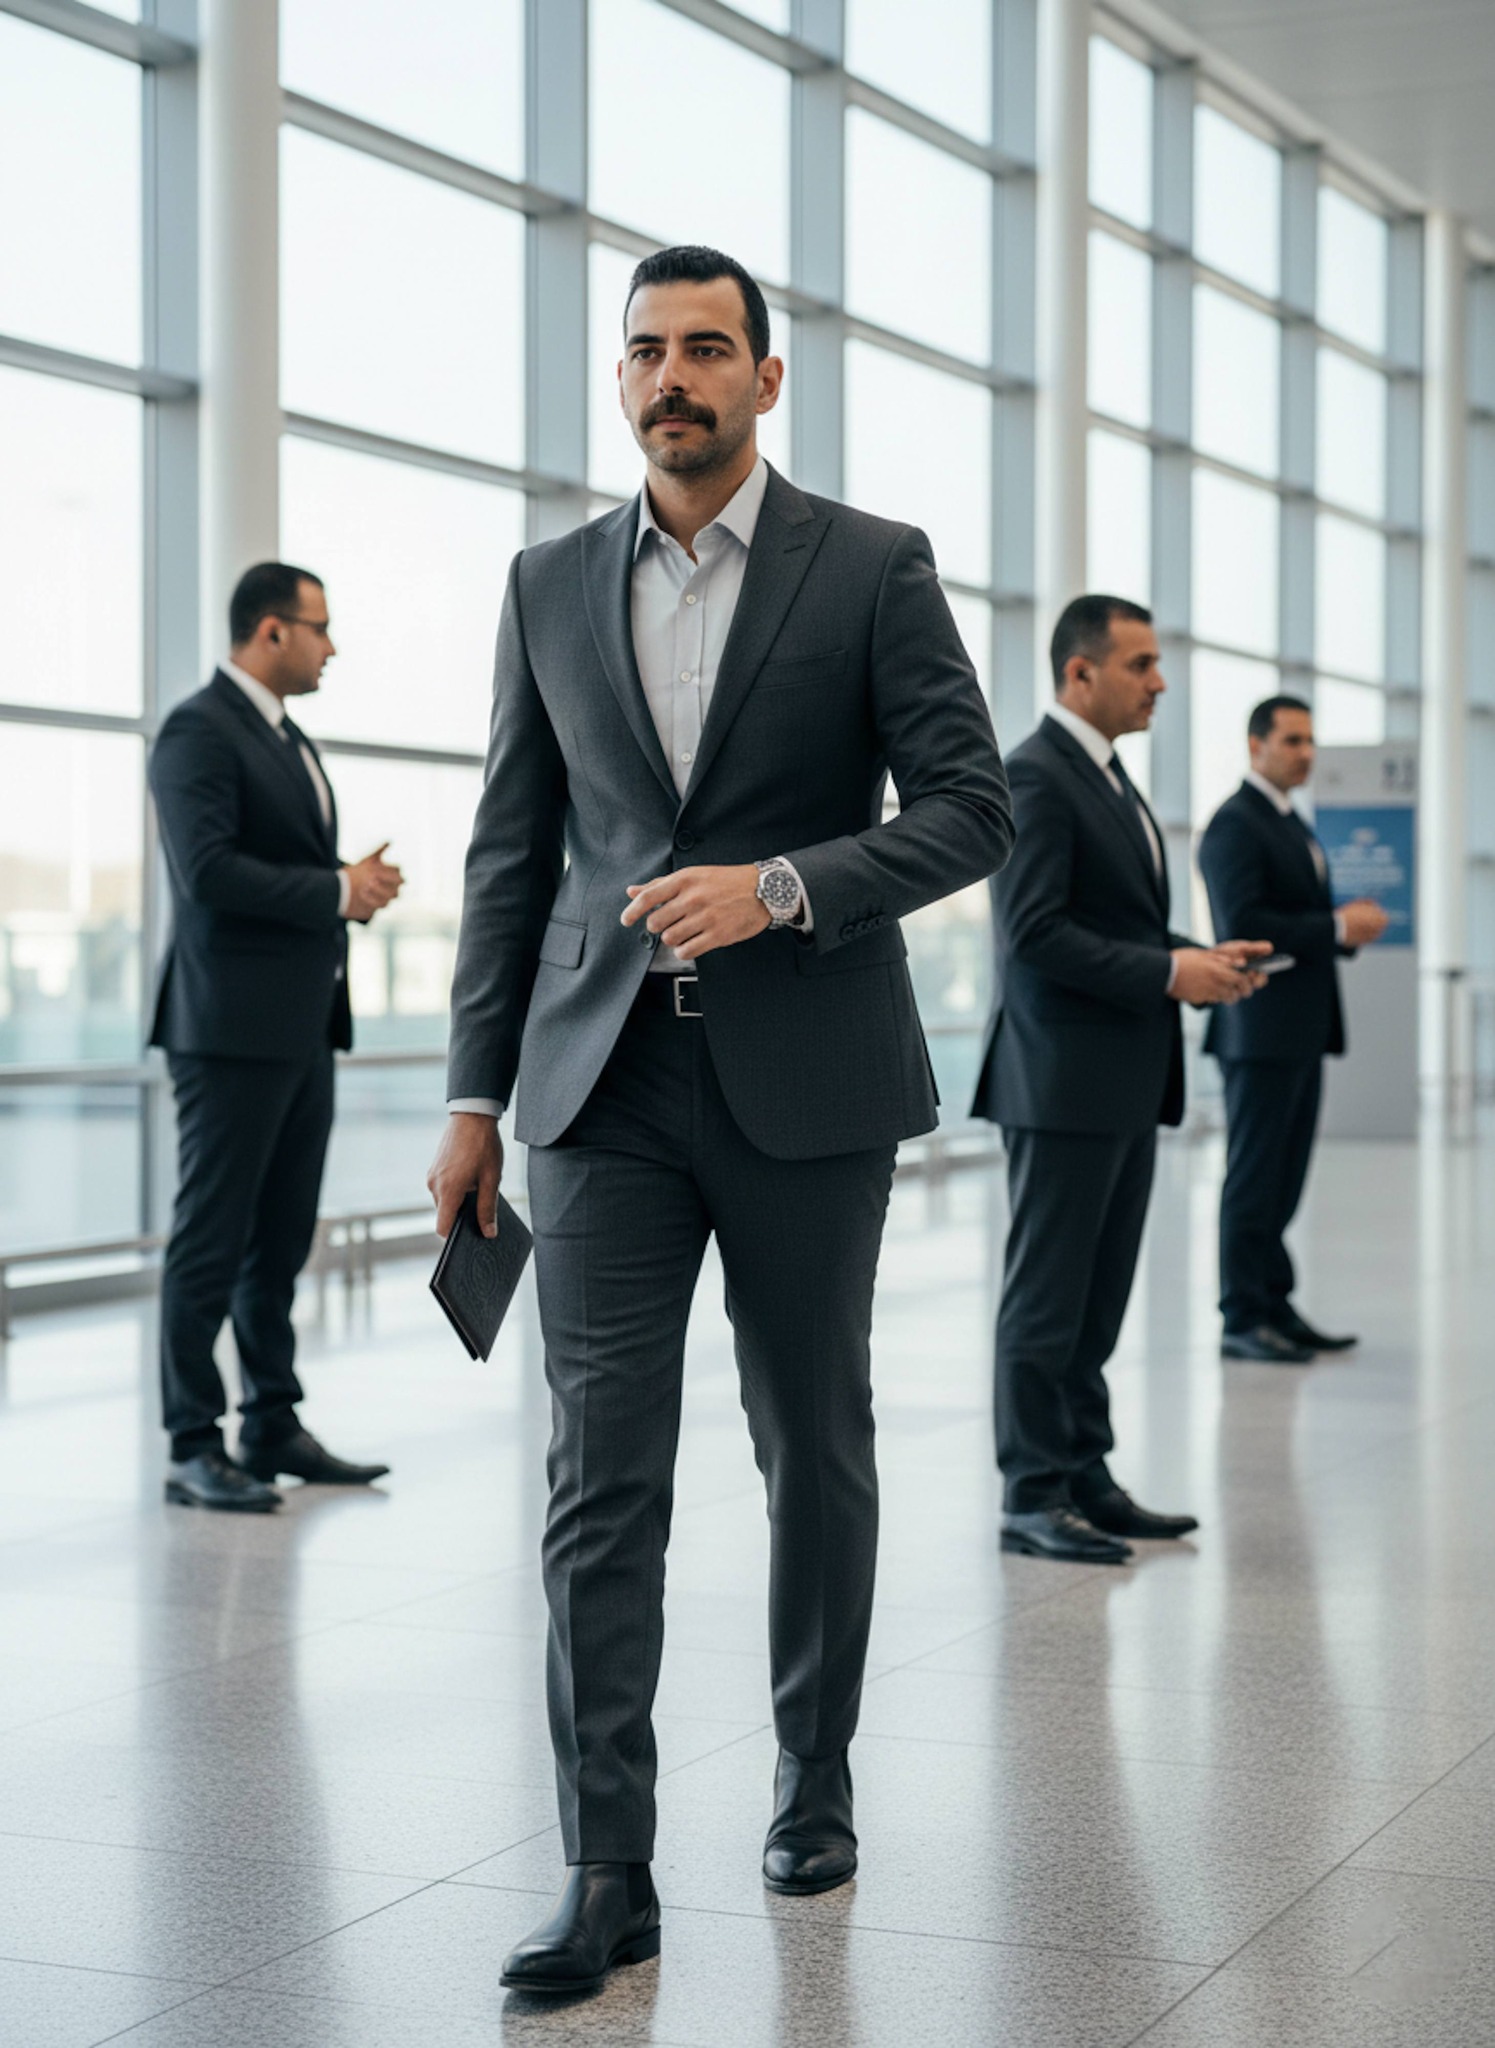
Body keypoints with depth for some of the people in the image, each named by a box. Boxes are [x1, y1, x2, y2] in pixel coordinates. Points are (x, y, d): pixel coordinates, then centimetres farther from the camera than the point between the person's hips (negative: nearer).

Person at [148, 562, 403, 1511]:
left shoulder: (291, 739, 20)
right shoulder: (200, 730, -10)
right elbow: (210, 869, -20)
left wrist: (356, 886, 5)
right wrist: (337, 890, -15)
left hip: (304, 1025, 9)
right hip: (235, 1028, -9)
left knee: (282, 1238, 12)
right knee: (213, 1239, -4)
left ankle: (274, 1425, 20)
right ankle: (194, 1448, 0)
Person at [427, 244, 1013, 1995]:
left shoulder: (873, 569, 0)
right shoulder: (551, 585, 9)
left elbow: (970, 811, -4)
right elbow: (513, 850, 11)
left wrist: (781, 886, -19)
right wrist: (474, 1094, 6)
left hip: (805, 1082, -1)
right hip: (606, 1083, 2)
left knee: (813, 1449, 10)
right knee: (601, 1474, -5)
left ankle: (814, 1779, 29)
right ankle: (607, 1873, -3)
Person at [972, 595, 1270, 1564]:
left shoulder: (1111, 779, 18)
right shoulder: (1034, 775, -13)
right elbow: (1033, 931, -21)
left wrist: (1202, 959, 7)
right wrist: (1168, 973, -21)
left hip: (1126, 1085, 10)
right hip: (1064, 1082, -10)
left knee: (1097, 1299, 13)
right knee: (1047, 1294, -2)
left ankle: (1084, 1476, 20)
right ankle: (1033, 1495, 4)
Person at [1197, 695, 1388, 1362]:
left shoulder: (1293, 825, 20)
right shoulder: (1235, 824, -11)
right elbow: (1243, 925, -21)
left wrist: (1349, 925, 3)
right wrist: (1338, 927, -19)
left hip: (1302, 1031, 9)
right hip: (1260, 1029, -9)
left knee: (1282, 1178, 11)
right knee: (1254, 1175, -5)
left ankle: (1274, 1306, 17)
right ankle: (1243, 1318, 0)